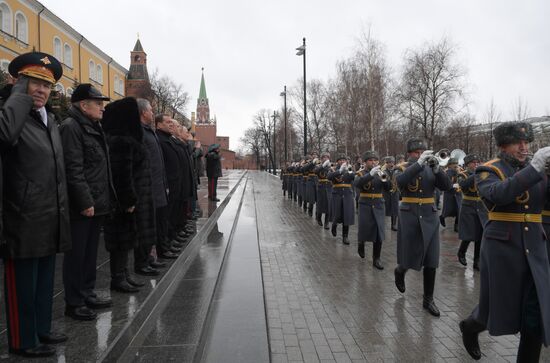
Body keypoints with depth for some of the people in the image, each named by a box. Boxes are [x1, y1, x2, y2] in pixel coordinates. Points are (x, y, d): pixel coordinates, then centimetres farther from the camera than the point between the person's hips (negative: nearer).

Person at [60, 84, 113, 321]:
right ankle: (74, 303, 14)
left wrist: (103, 199, 14)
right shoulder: (71, 127, -11)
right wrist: (85, 202, -21)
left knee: (90, 253, 16)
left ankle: (87, 294, 28)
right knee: (77, 255, 2)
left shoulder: (94, 128, 17)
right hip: (82, 206, -9)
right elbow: (73, 169, -19)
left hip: (96, 203, 9)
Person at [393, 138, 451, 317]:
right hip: (409, 216, -3)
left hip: (429, 217, 3)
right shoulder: (402, 168, -1)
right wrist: (419, 163, -28)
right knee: (409, 257, 4)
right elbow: (401, 181, -24)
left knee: (431, 260, 2)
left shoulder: (430, 170, 7)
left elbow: (446, 186, -5)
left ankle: (428, 299, 14)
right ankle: (399, 271, 40)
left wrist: (436, 167, -18)